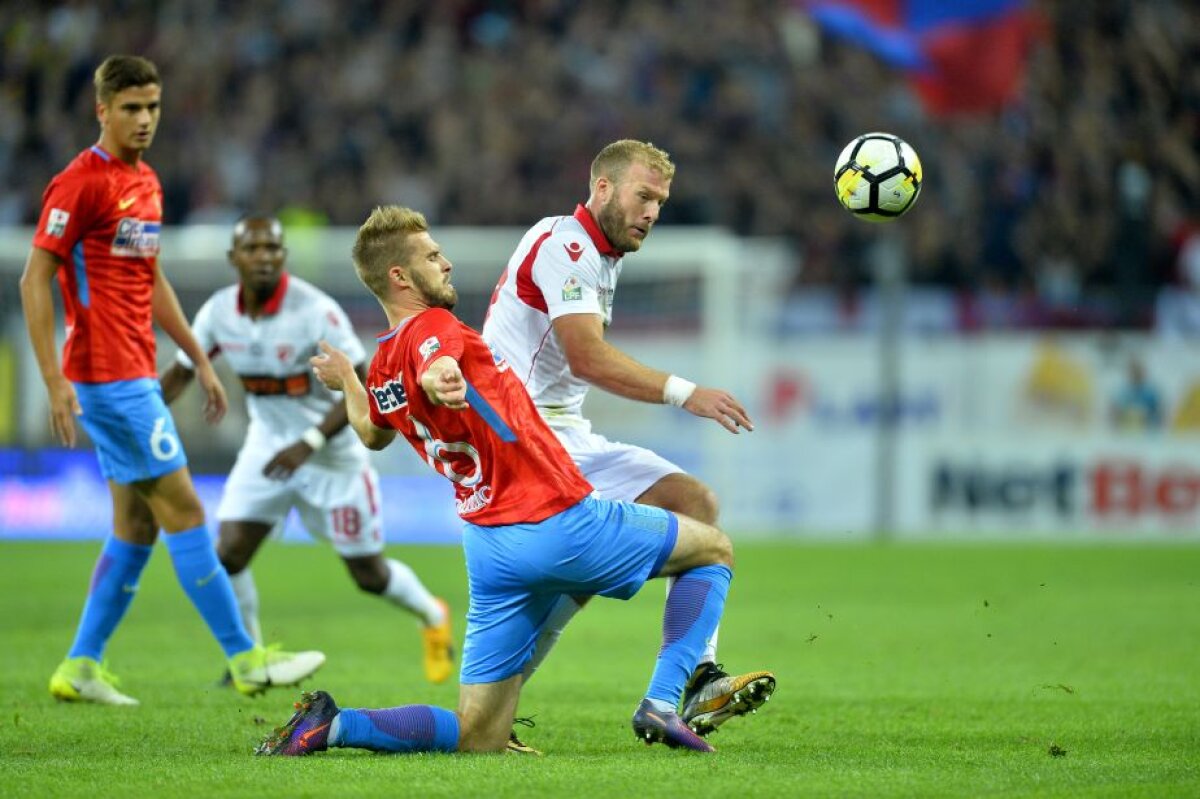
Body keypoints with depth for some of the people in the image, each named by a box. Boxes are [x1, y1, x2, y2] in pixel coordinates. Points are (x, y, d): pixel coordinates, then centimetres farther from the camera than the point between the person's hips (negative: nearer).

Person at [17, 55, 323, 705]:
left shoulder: (146, 182, 15)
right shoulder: (81, 182, -12)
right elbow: (35, 279, -14)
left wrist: (199, 359, 22)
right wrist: (54, 380, -20)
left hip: (136, 374, 9)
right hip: (107, 376, -9)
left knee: (136, 525, 9)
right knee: (182, 511, -7)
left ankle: (80, 667, 13)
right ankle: (244, 658, -3)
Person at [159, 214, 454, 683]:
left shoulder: (316, 311, -26)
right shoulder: (218, 312, -10)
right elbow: (180, 375, 4)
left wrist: (308, 444, -32)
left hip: (333, 454, -4)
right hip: (268, 446, 4)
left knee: (369, 575, 6)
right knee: (229, 555, -11)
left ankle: (432, 617, 38)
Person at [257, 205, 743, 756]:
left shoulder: (380, 368, 11)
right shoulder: (432, 326, -11)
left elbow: (373, 434, 34)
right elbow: (435, 369, -36)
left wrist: (344, 379, 50)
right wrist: (441, 381, -58)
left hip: (489, 550, 7)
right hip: (560, 522, -7)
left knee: (477, 740, 10)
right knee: (713, 550, 14)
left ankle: (332, 725, -9)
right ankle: (661, 704, 0)